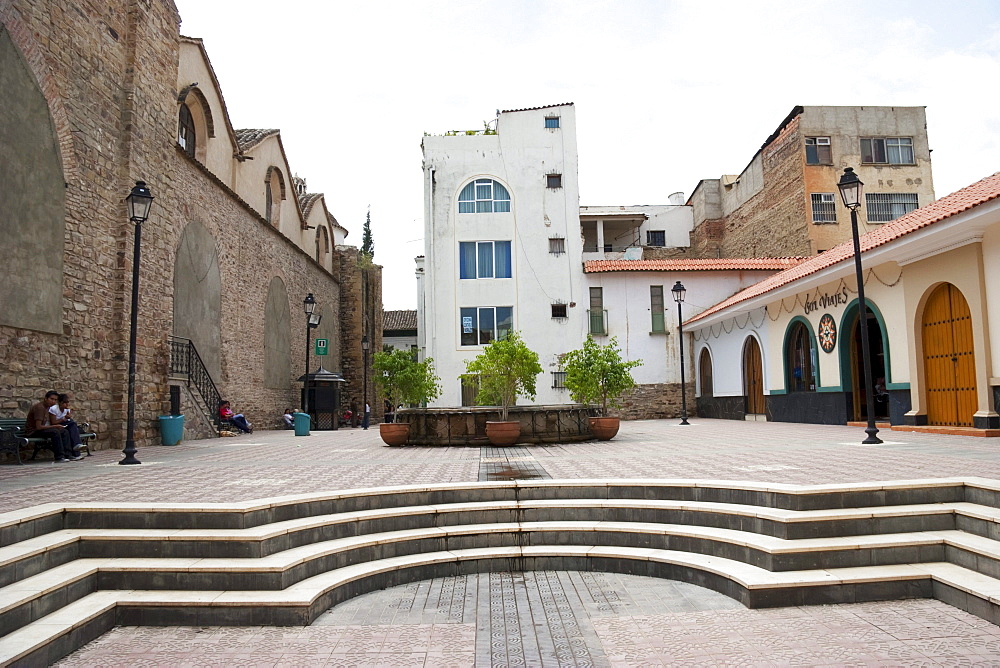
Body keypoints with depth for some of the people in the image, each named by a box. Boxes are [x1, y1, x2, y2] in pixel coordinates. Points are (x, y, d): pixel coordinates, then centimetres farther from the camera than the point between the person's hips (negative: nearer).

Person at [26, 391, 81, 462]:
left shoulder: (47, 407, 10)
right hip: (33, 431, -9)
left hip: (43, 429, 9)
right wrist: (55, 426, -20)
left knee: (64, 432, -4)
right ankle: (59, 457, -27)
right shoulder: (39, 407, -20)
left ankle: (68, 454, -9)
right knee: (55, 432, -30)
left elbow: (50, 423, 15)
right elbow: (38, 427, -26)